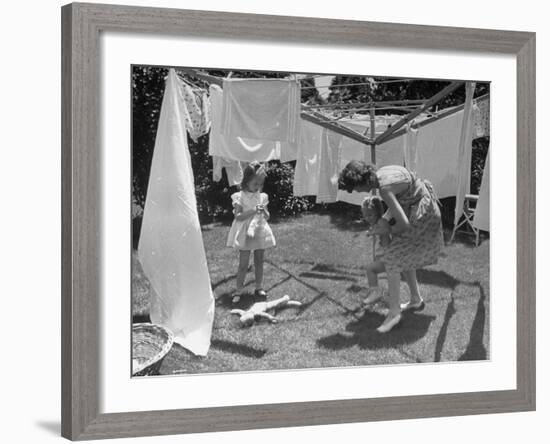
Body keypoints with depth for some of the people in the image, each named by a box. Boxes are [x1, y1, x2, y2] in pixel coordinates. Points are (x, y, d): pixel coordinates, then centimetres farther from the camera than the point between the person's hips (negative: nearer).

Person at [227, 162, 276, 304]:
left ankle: (259, 288, 22)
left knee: (259, 261, 11)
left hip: (260, 231, 4)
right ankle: (238, 290, 7)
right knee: (243, 264, -2)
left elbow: (267, 217, 8)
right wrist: (253, 211, -24)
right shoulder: (240, 197, -9)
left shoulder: (262, 197, 4)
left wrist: (263, 211, -14)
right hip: (245, 233, -4)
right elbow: (238, 216, -15)